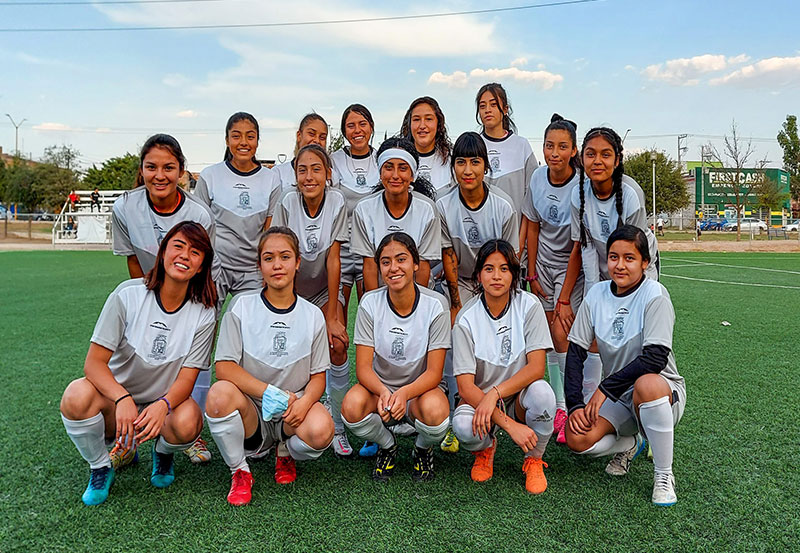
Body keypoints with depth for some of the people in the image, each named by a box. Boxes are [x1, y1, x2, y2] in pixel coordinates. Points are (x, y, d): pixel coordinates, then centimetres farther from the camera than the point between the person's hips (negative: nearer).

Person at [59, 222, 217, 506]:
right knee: (77, 395, -31)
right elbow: (94, 362, -15)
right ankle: (100, 468, -1)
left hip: (166, 401, 0)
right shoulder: (128, 295, -13)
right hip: (115, 399, 0)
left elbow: (186, 379, -12)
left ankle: (163, 451, 7)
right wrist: (123, 399, -34)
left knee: (188, 421, -33)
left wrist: (162, 406, -35)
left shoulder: (203, 314, -10)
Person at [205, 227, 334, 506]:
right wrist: (268, 392, -22)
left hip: (293, 411, 1)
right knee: (220, 393, -33)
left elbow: (318, 376, 3)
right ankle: (239, 471, -5)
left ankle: (286, 452, 8)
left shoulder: (312, 315, 3)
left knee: (321, 430, -32)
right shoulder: (242, 306, -2)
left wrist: (304, 402, -20)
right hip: (250, 414, -1)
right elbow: (224, 367, -9)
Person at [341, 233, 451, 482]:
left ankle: (423, 450, 5)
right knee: (352, 405, -31)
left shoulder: (435, 304, -14)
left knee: (434, 410, -35)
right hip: (379, 387, 2)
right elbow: (363, 367, -13)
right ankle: (387, 446, 5)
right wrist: (383, 392, -35)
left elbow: (434, 372, -16)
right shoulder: (370, 303, -10)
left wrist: (404, 393, -36)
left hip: (420, 389, -1)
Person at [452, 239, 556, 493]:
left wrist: (494, 393, -30)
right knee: (463, 425, -33)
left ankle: (533, 460, -1)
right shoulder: (466, 319, -13)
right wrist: (509, 425, -26)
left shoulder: (529, 306, -10)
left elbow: (536, 367, -16)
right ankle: (485, 448, 8)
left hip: (520, 400, 1)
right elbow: (465, 387, -16)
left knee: (542, 392, -33)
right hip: (479, 398, -1)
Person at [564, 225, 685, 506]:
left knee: (646, 384, -40)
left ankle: (664, 475, -16)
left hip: (662, 391, -4)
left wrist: (605, 388, -24)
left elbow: (655, 357, -25)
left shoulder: (654, 294, -15)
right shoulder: (597, 294, -1)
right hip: (617, 398, 4)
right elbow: (575, 352, -1)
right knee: (577, 438, -21)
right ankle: (629, 445, 15)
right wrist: (575, 404, -12)